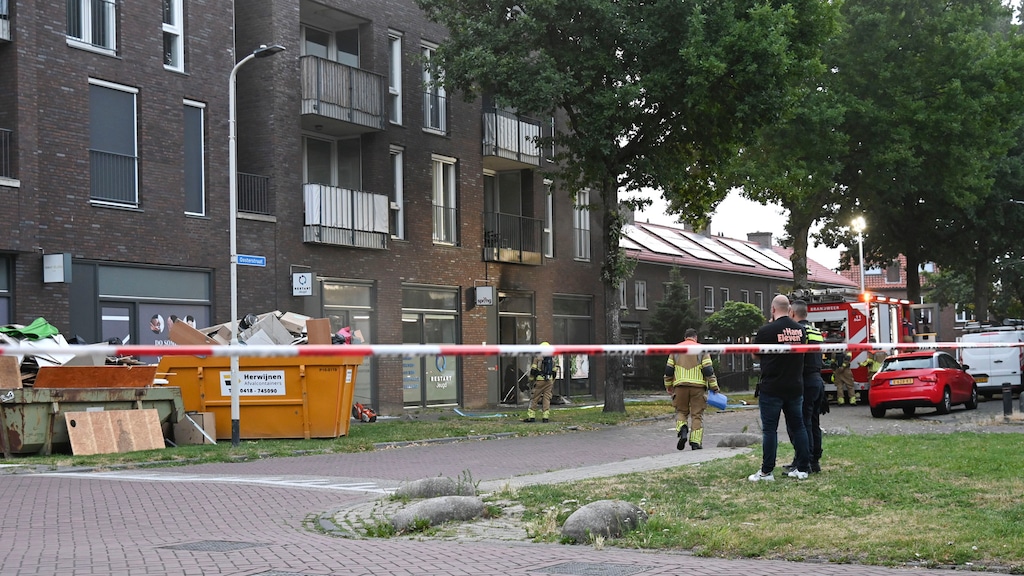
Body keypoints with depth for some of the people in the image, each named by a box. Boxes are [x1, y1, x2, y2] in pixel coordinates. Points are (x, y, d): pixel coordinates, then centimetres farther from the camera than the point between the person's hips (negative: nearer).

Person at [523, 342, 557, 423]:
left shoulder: (537, 357, -1)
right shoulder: (552, 358, 13)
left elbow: (533, 370, -4)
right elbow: (554, 371, 15)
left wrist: (531, 379, 6)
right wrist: (552, 382, 22)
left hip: (540, 380, -4)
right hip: (549, 380, 4)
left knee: (534, 398, 1)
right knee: (547, 399, 6)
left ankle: (531, 416, -2)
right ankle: (546, 417, 0)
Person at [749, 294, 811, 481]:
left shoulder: (766, 330, -12)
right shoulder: (800, 329, 4)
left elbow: (755, 355, 0)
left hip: (772, 388, -5)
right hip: (795, 387, 5)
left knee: (769, 429, -1)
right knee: (797, 427, 11)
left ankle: (767, 471, 0)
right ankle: (803, 468, 13)